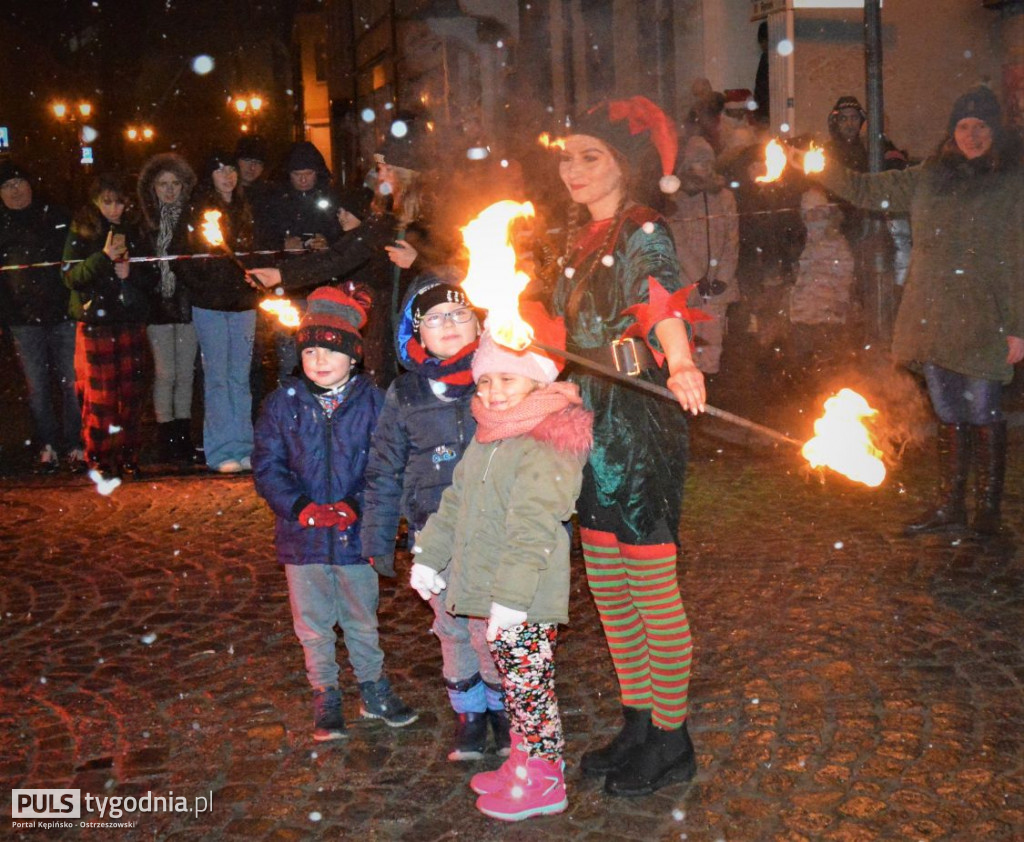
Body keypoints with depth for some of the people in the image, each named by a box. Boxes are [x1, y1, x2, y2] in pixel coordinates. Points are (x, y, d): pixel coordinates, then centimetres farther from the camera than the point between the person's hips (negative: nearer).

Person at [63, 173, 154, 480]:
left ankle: (128, 457, 14)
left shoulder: (134, 230, 11)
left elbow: (151, 277, 12)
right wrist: (104, 256, -20)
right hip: (95, 322, -3)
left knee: (132, 392, 2)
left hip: (131, 321, 3)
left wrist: (130, 272, -9)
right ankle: (100, 460, 5)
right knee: (99, 395, -6)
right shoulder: (81, 232, 2)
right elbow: (71, 276, -9)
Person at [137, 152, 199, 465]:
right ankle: (166, 442, 4)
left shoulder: (193, 216, 4)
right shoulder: (144, 220, 4)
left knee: (185, 374, 6)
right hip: (158, 305, -1)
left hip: (188, 303, 1)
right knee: (165, 373, -3)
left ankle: (183, 439, 15)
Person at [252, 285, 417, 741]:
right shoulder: (282, 403, -2)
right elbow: (266, 467, -3)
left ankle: (374, 689, 34)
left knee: (362, 621, 15)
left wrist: (356, 505, -18)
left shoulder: (371, 401, -5)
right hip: (302, 536, 1)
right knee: (313, 626, 13)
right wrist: (300, 507, -16)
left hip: (356, 534, -1)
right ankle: (325, 698, 29)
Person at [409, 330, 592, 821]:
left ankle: (543, 782, 17)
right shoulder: (487, 438, 11)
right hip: (489, 592, 9)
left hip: (526, 600, -9)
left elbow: (533, 529, -25)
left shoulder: (548, 445, -19)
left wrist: (510, 596, -28)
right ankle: (522, 765, 35)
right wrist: (429, 556, 19)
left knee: (529, 688, 2)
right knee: (512, 683, 20)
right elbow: (457, 501, 20)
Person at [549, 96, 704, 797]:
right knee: (608, 587, 14)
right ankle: (639, 722, 29)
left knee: (653, 590, 1)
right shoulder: (582, 240, 13)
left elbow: (664, 303, -29)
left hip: (642, 424, -8)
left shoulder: (644, 233, -11)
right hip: (593, 425, 8)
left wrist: (680, 366, -48)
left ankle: (671, 742, 17)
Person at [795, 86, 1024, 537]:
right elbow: (866, 189, 20)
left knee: (983, 414, -1)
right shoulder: (930, 178, 12)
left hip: (982, 323, -5)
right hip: (932, 321, 5)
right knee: (949, 415, 11)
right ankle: (950, 507, 18)